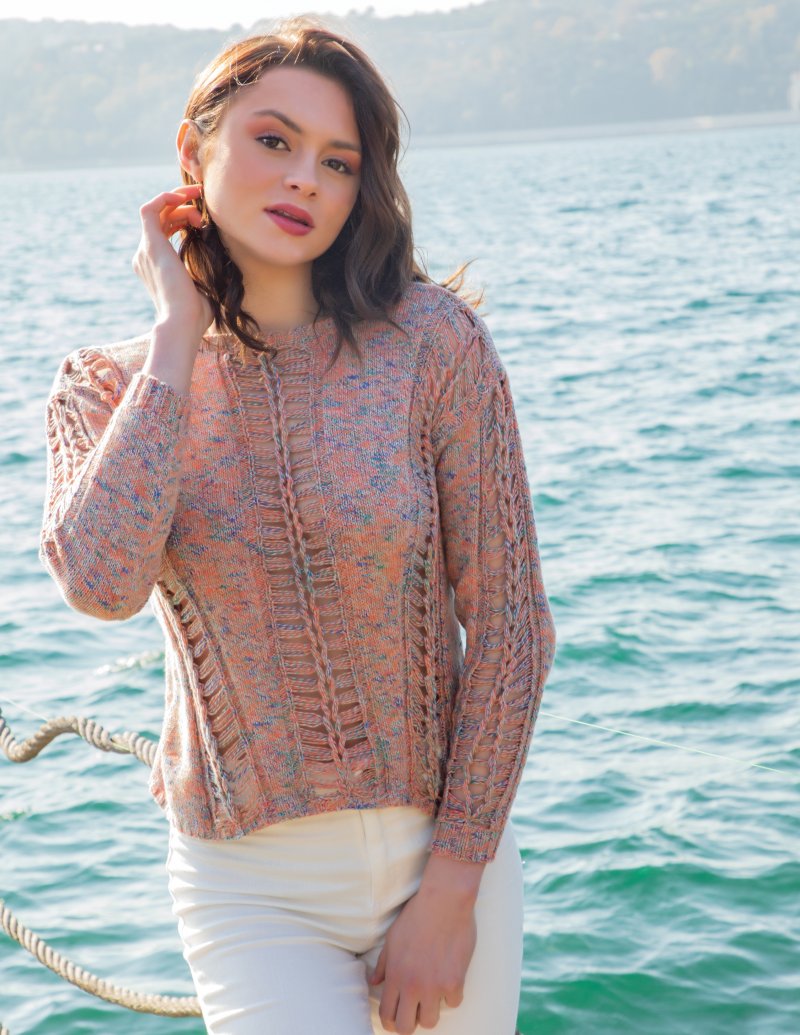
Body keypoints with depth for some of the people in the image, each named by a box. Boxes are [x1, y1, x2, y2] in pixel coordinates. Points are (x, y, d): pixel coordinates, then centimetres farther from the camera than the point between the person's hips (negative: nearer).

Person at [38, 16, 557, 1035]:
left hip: (447, 850, 0)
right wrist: (179, 333, -15)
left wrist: (452, 889, -8)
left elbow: (509, 625, -6)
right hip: (253, 884, 0)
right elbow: (103, 583, -24)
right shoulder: (108, 388, -3)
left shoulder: (434, 342, -8)